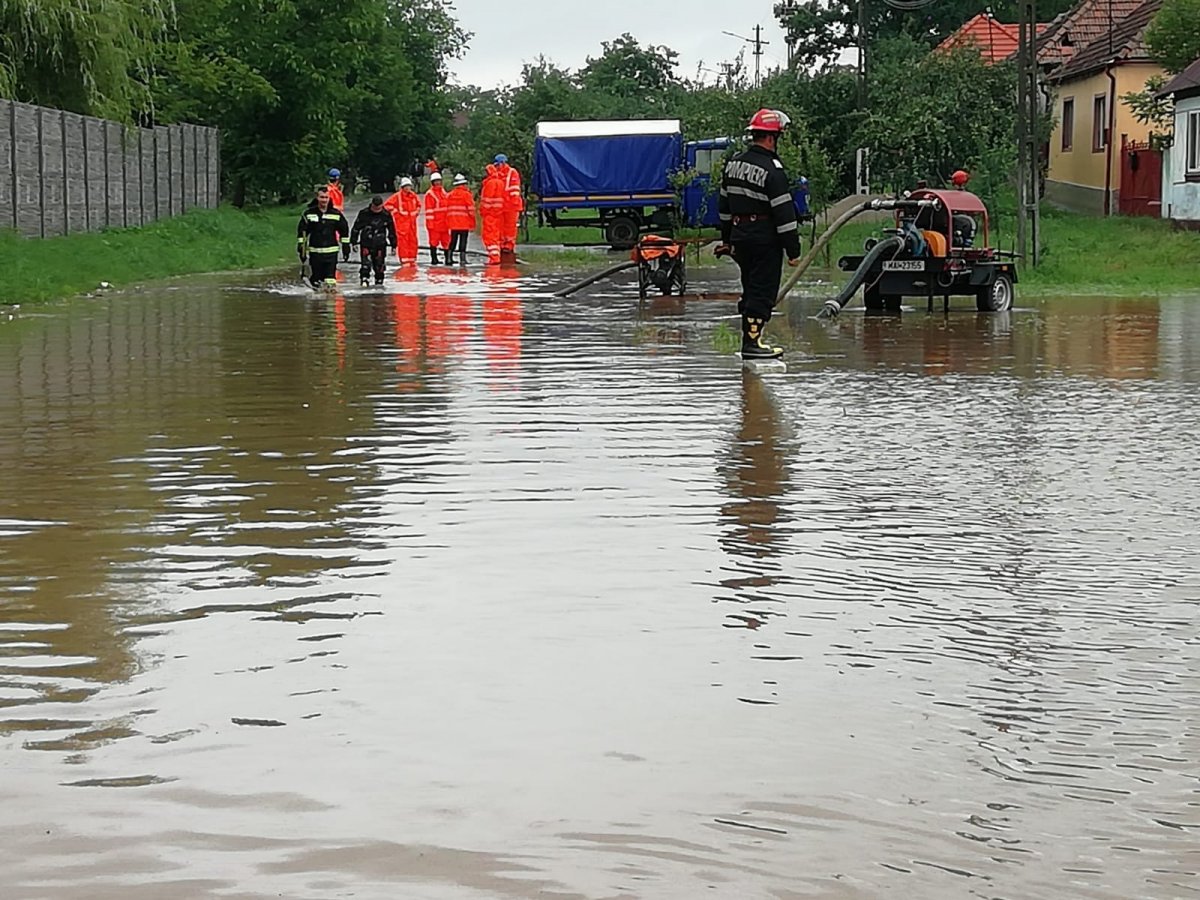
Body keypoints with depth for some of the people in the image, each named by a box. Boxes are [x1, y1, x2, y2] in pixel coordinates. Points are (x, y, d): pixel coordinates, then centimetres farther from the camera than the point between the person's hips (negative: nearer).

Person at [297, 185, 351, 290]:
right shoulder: (308, 213, 1)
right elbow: (301, 231, 6)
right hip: (315, 251, 0)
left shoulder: (336, 214, 4)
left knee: (331, 277, -8)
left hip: (331, 252, 0)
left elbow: (344, 230, 14)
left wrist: (346, 247, 13)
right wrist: (300, 247, 2)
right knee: (316, 276, 3)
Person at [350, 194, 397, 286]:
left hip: (380, 244, 2)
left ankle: (379, 282, 20)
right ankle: (364, 279, -16)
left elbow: (392, 230, 9)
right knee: (365, 263, -16)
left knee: (379, 265, 6)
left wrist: (393, 245, 10)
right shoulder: (363, 214, -4)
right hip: (366, 243, -2)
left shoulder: (386, 215, 0)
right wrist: (354, 242, 2)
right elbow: (356, 228, 3)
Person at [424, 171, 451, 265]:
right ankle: (434, 258, 5)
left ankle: (447, 258, 12)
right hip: (434, 222, -6)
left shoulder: (443, 192, 15)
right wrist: (429, 222, -15)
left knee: (446, 240, 8)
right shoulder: (429, 194, -7)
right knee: (434, 241, -1)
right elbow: (428, 210, -11)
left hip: (444, 221, 6)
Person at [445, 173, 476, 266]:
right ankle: (462, 259, -5)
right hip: (464, 224, -4)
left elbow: (447, 210, 11)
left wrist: (447, 224, 17)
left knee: (453, 241, 11)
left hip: (453, 224, 4)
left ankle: (449, 258, 8)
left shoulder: (449, 195, 9)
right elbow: (471, 210, -8)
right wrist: (472, 225, -2)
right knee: (463, 242, -2)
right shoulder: (466, 194, -6)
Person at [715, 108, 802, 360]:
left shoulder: (734, 163, 8)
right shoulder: (772, 170, -16)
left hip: (739, 236, 8)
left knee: (751, 289, 16)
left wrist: (727, 238, 26)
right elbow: (784, 213, -17)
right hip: (765, 240, -8)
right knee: (762, 291, -3)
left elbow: (724, 204, 17)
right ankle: (752, 342, -5)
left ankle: (750, 338, 19)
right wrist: (793, 250, -13)